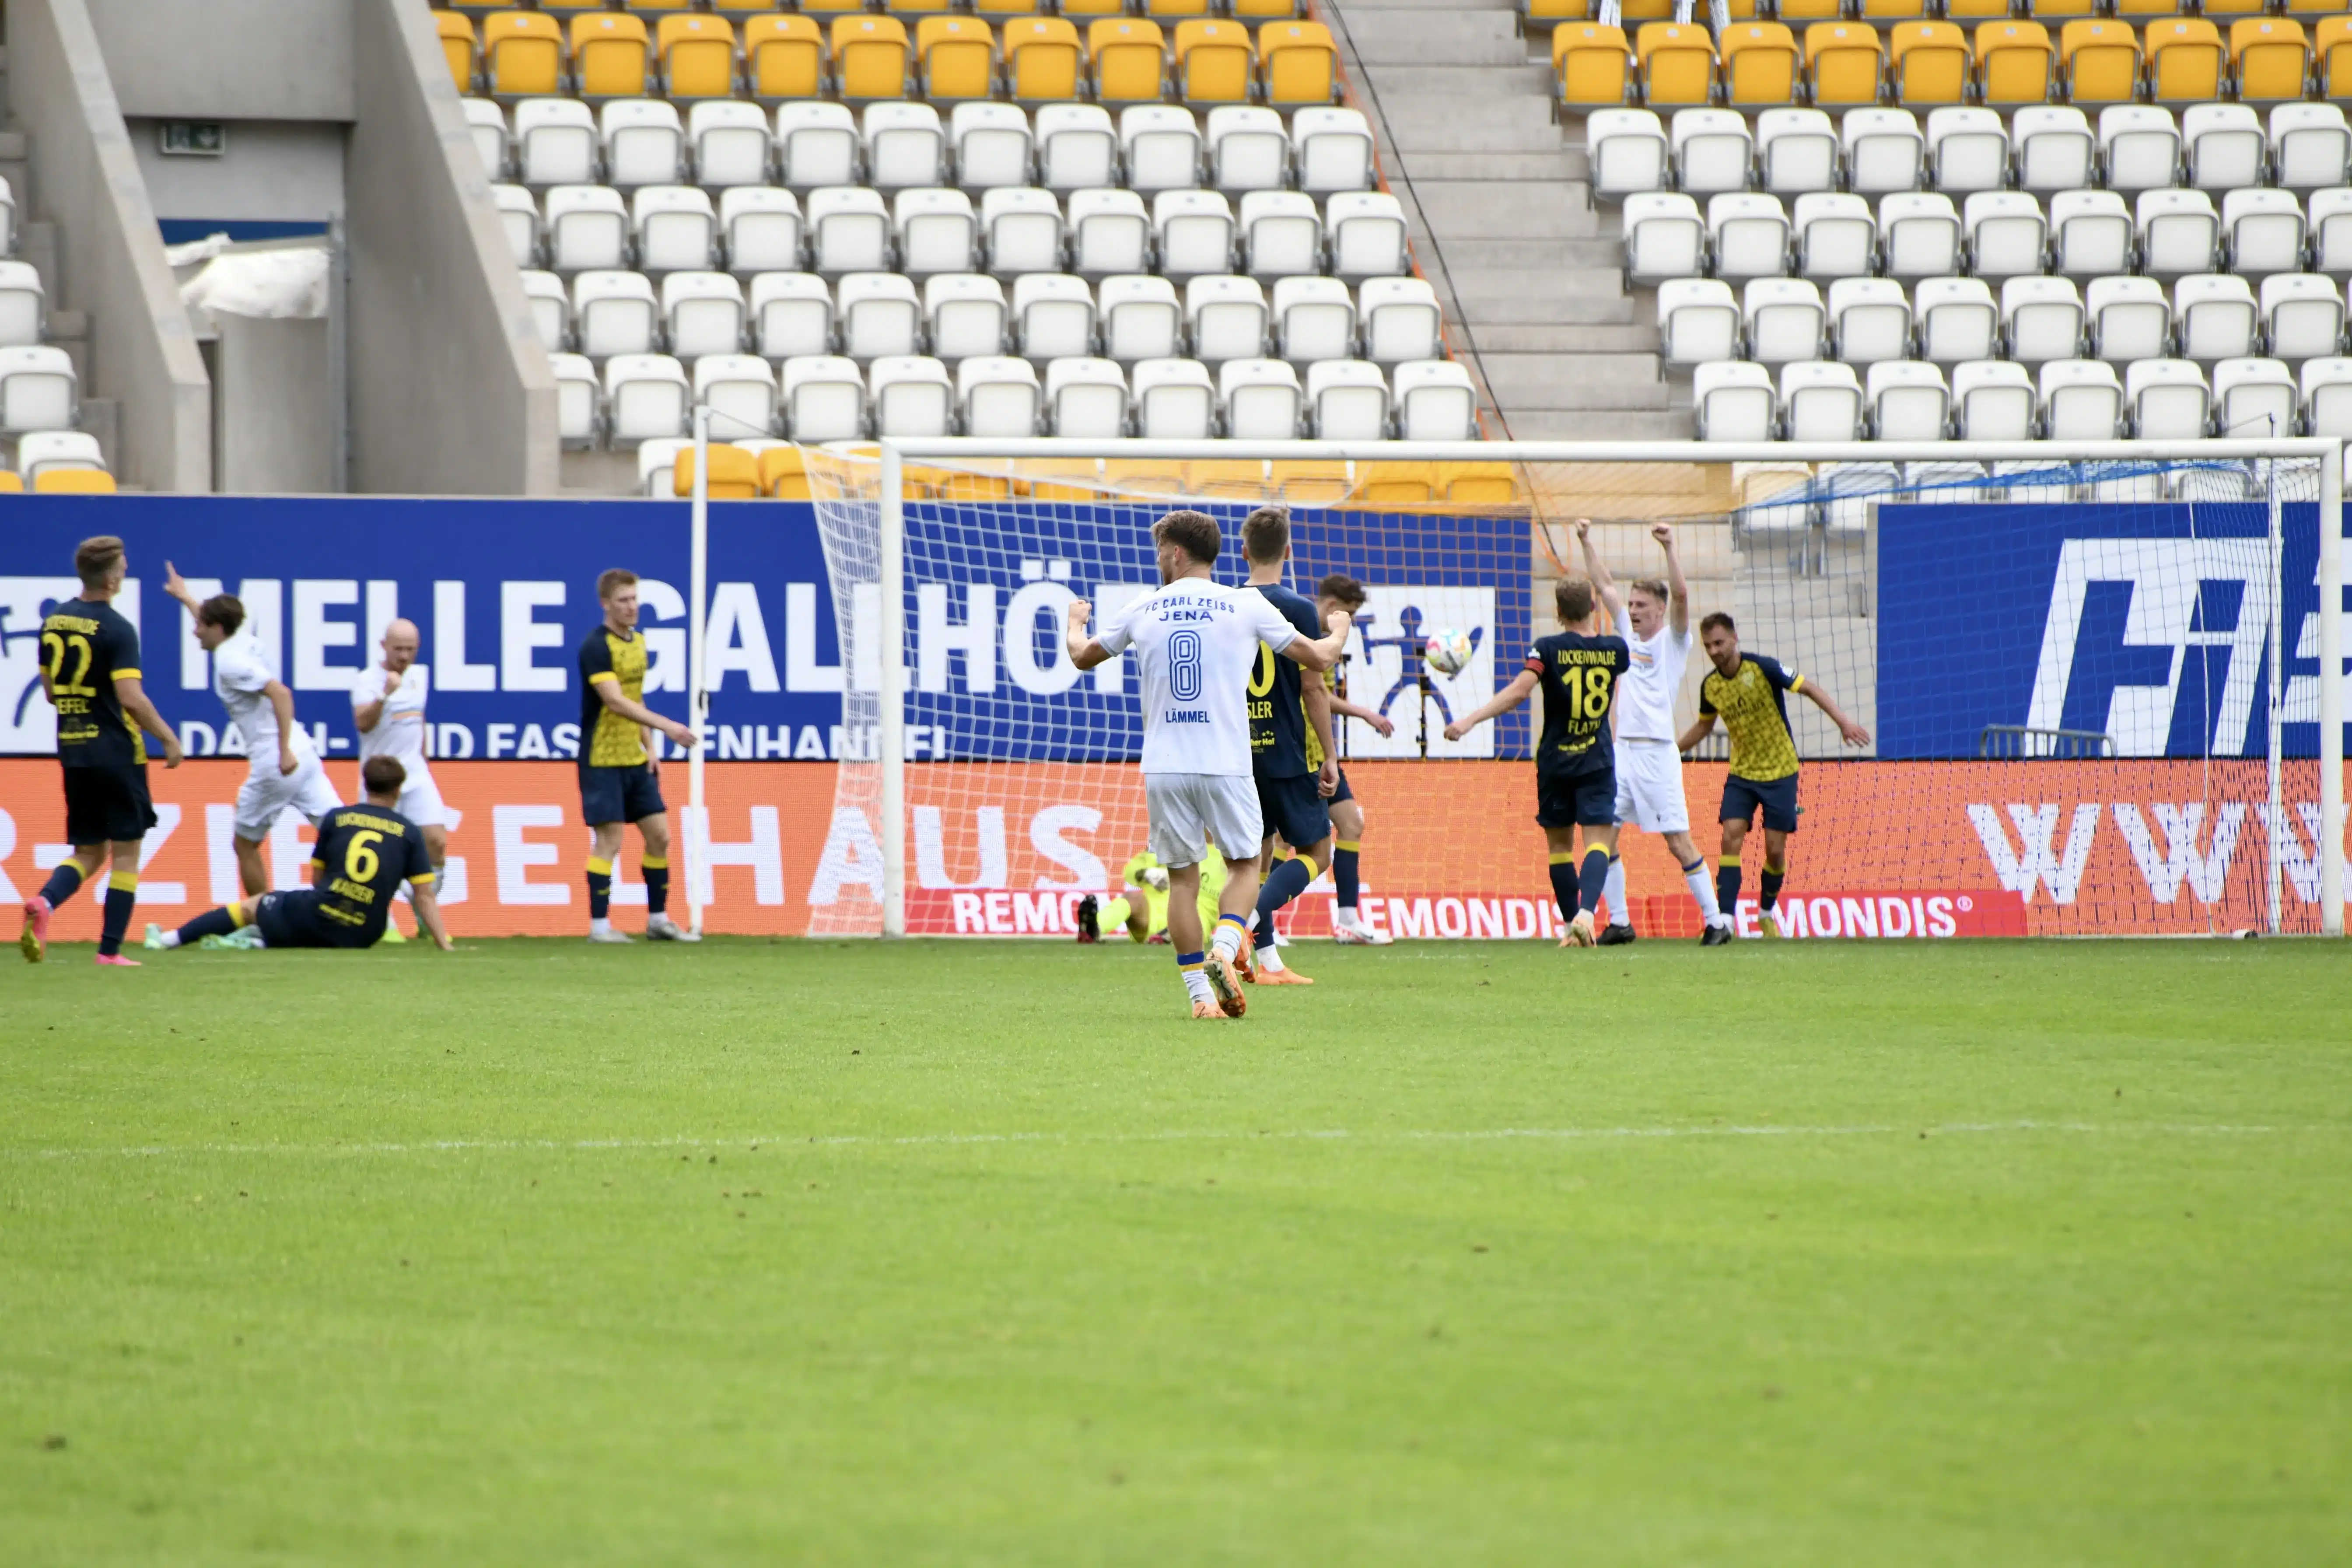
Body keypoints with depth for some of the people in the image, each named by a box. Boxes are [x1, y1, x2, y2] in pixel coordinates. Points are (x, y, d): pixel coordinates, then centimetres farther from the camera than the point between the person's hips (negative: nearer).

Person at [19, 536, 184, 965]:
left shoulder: (54, 622, 7)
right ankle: (110, 950, 2)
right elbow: (132, 698, -21)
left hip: (73, 752, 6)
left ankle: (43, 903, -15)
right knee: (126, 852, 4)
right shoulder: (116, 630, -15)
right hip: (116, 751, -6)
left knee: (88, 853, 13)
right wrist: (168, 739, -10)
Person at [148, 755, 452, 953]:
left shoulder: (336, 818, 5)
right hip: (362, 936, 1)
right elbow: (425, 896, -1)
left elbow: (317, 878, 13)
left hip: (319, 915, -1)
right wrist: (444, 945, 1)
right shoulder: (410, 833, 3)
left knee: (250, 907, 23)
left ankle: (170, 939, 27)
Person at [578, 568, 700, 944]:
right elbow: (616, 702, -26)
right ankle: (599, 925, -2)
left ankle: (658, 919, 17)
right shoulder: (596, 647, -14)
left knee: (659, 835, 7)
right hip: (603, 759, -8)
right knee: (609, 841, -8)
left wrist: (649, 749, 12)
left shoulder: (637, 642, 12)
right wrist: (666, 726, -32)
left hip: (635, 758, 8)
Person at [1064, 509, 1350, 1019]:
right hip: (1225, 763, -1)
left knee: (1182, 876, 10)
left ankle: (1201, 994, 6)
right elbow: (1319, 657, 7)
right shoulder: (1246, 606, 2)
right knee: (1243, 863, 13)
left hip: (1163, 767, 1)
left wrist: (1075, 623, 46)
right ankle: (1224, 948, -13)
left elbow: (1083, 656, 23)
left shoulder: (1143, 610, 7)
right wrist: (1339, 632, 31)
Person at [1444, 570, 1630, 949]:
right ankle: (1586, 911, -33)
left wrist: (1470, 720, -23)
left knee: (1560, 844, 13)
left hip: (1555, 761, -1)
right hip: (1598, 762, 1)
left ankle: (1573, 927, 14)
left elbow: (1517, 692, -21)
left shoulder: (1549, 649, -9)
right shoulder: (1615, 649, 1)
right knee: (1598, 841, -8)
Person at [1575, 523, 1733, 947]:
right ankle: (1619, 921, 8)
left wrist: (1669, 548, -23)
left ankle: (1716, 920, -2)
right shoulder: (1629, 635, 15)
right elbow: (1605, 584, 19)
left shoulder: (1672, 640, 0)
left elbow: (1680, 595, -15)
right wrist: (1586, 544, 13)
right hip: (1622, 749, 6)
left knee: (1678, 841, -8)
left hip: (1657, 752, -6)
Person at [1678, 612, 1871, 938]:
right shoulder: (1710, 685, -1)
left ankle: (1768, 914, 22)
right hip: (1742, 773, 3)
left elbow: (1809, 688, -12)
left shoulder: (1762, 668, -16)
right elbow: (1704, 726, 19)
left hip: (1780, 771, -3)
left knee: (1775, 848, -3)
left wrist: (1843, 722, -21)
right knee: (1732, 837, -15)